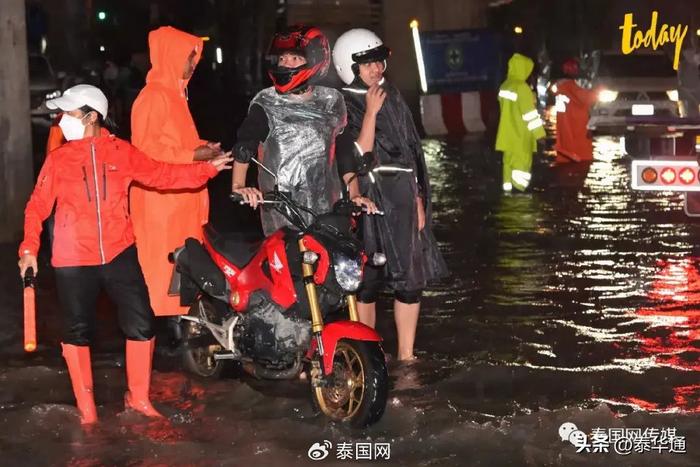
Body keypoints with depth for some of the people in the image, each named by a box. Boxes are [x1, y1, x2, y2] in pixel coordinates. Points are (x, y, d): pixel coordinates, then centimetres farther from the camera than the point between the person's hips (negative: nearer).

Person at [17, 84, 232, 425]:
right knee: (78, 332, 7)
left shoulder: (122, 152, 2)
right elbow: (38, 205, 1)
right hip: (73, 260, -1)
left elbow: (161, 175, 4)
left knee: (141, 325, 1)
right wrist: (29, 248, -8)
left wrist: (206, 169, -4)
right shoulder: (58, 159, 0)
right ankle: (86, 406, 22)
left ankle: (138, 397, 20)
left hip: (119, 253, 1)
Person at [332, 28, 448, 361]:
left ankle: (406, 355, 11)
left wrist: (419, 201, 9)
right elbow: (358, 157, -14)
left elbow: (412, 152, 14)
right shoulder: (342, 107, -3)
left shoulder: (393, 97, 13)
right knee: (367, 282, 1)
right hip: (367, 202, -4)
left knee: (411, 278, 2)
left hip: (402, 199, 5)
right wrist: (371, 112, -17)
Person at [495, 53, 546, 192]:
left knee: (509, 158, 12)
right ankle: (519, 187, -7)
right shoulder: (522, 87, -19)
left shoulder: (505, 85, 5)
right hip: (520, 133, -8)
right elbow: (529, 112, -19)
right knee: (522, 160, -3)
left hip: (508, 132, 8)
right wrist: (539, 132, -15)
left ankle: (508, 187, 14)